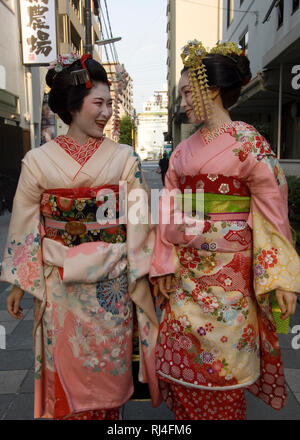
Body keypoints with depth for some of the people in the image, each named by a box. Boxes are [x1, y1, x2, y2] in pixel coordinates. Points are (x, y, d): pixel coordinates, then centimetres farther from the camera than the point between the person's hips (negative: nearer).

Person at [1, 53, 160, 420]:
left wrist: (141, 278, -2)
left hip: (112, 283, 0)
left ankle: (108, 410, 41)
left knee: (109, 366, 15)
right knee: (65, 366, 16)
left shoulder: (124, 159, -5)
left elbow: (138, 225, -3)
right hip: (58, 285, 1)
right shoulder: (38, 160, -4)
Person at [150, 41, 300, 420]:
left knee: (221, 365, 9)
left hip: (227, 271, -5)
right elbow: (170, 209, 8)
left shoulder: (248, 143, -7)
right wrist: (164, 265, 3)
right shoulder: (184, 149, 9)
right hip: (185, 271, 5)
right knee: (182, 360, 14)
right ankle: (187, 413, 37)